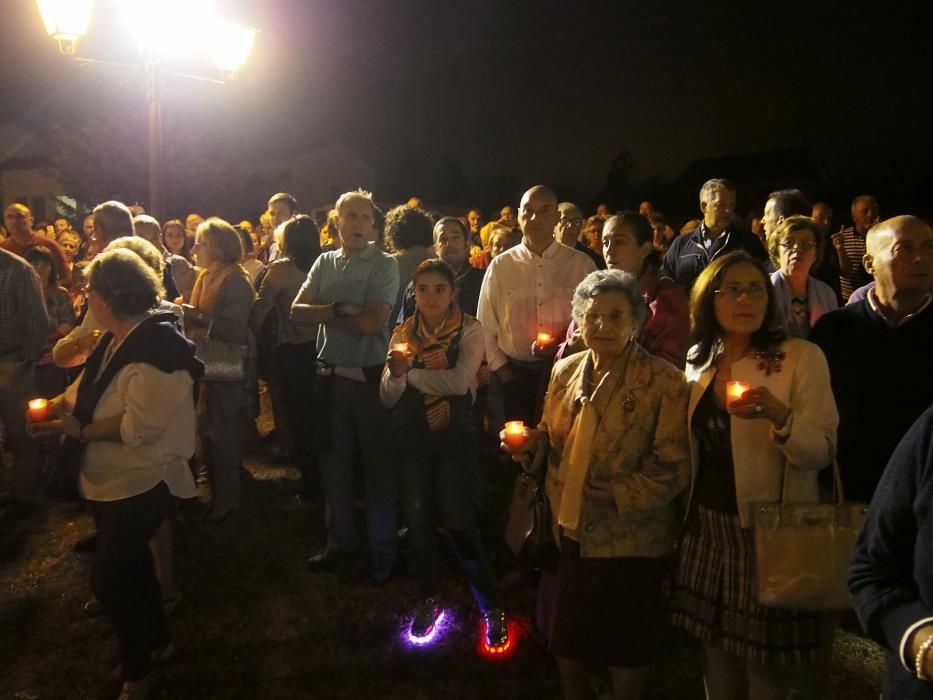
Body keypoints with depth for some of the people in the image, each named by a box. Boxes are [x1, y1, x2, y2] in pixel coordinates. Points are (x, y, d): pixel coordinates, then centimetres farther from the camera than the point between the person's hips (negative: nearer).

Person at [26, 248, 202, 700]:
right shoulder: (117, 339, 7)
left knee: (107, 577, -4)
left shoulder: (154, 347, -26)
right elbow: (89, 387, 10)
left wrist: (79, 430, -21)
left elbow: (138, 425, -29)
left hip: (142, 482, -10)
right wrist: (56, 406, -7)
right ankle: (157, 641, 43)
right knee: (129, 562, 22)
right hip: (113, 477, 10)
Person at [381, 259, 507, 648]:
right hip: (410, 437, 4)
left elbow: (460, 381, -23)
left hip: (454, 436, -4)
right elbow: (387, 397, 0)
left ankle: (492, 607, 14)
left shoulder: (469, 330, -6)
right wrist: (396, 372, -21)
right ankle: (428, 598, 32)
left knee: (459, 523, -3)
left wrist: (411, 374, -13)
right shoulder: (403, 333, 4)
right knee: (417, 521, 11)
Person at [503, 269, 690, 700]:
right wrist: (533, 443, -8)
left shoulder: (664, 381, -14)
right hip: (571, 530, 5)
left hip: (629, 540, -5)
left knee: (625, 646, 15)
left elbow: (673, 470, -16)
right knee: (567, 638, 20)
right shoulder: (565, 371, 2)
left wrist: (614, 496, -25)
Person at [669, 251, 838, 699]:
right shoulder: (699, 359, 5)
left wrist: (779, 415, -33)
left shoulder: (802, 357, -10)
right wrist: (689, 517, 7)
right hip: (707, 530, 5)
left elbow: (822, 453, -15)